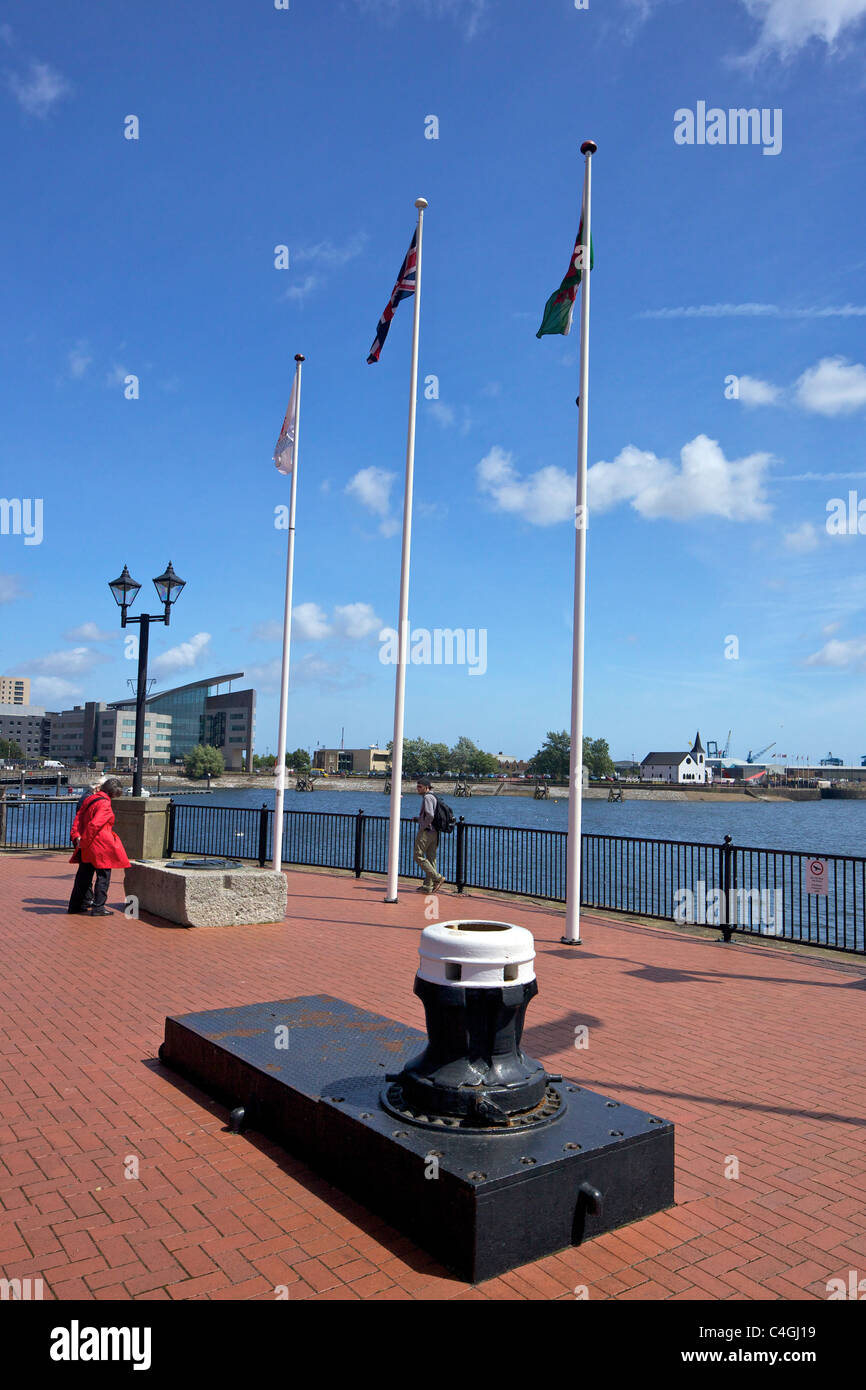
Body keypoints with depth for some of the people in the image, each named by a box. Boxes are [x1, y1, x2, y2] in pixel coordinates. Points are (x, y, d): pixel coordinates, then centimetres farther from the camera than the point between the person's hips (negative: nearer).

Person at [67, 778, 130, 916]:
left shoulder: (89, 799, 12)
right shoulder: (104, 804, -16)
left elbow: (78, 818, 10)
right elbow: (94, 824, -23)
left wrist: (76, 836, 2)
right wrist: (84, 841, -15)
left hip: (86, 847, 9)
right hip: (101, 846, -8)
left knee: (84, 875, 17)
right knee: (103, 876, 2)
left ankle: (75, 905, 25)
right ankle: (98, 907, 3)